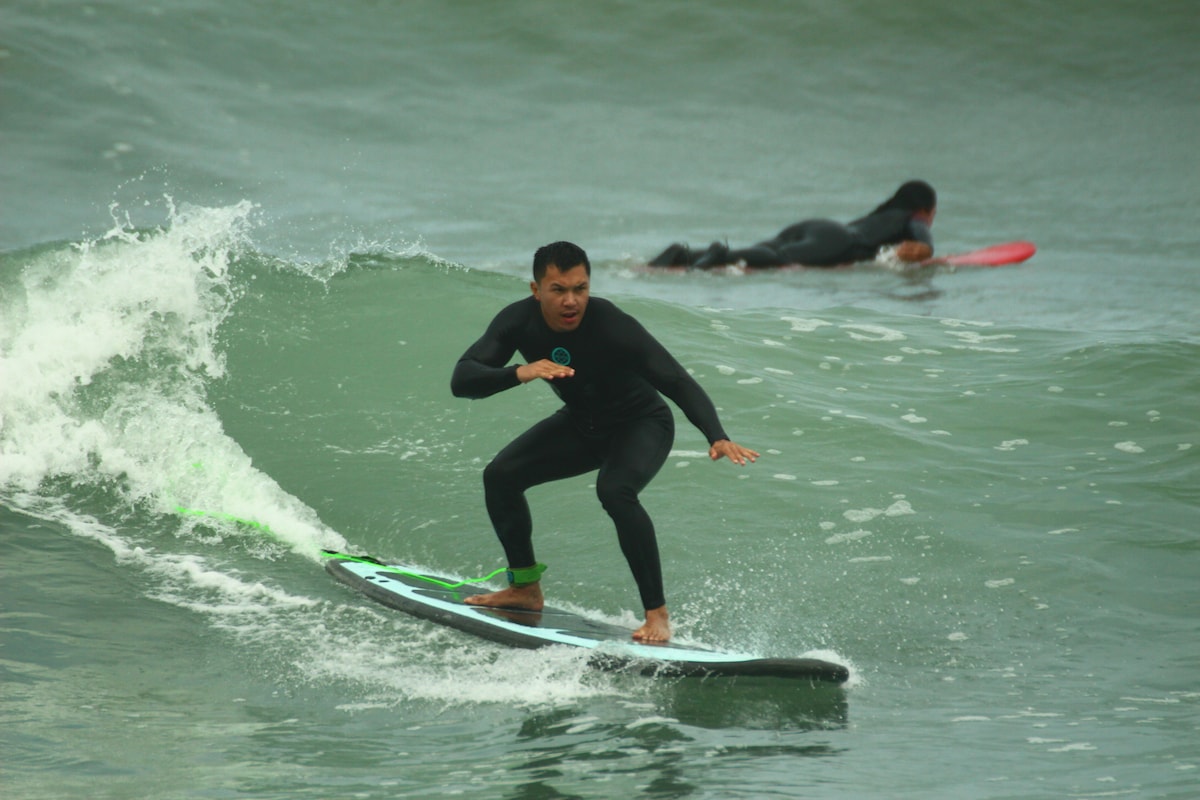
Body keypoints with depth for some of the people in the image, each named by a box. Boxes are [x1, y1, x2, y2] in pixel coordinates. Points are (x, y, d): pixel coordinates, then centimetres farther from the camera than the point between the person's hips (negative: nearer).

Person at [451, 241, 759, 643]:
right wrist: (518, 373, -47)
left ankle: (658, 614, -27)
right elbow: (461, 380, -27)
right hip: (581, 424, 6)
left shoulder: (612, 326, -34)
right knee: (500, 475, -4)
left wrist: (717, 438, -52)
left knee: (614, 490, -33)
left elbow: (679, 383, -35)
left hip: (642, 424, -6)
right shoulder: (519, 321, -21)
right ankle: (526, 589, 15)